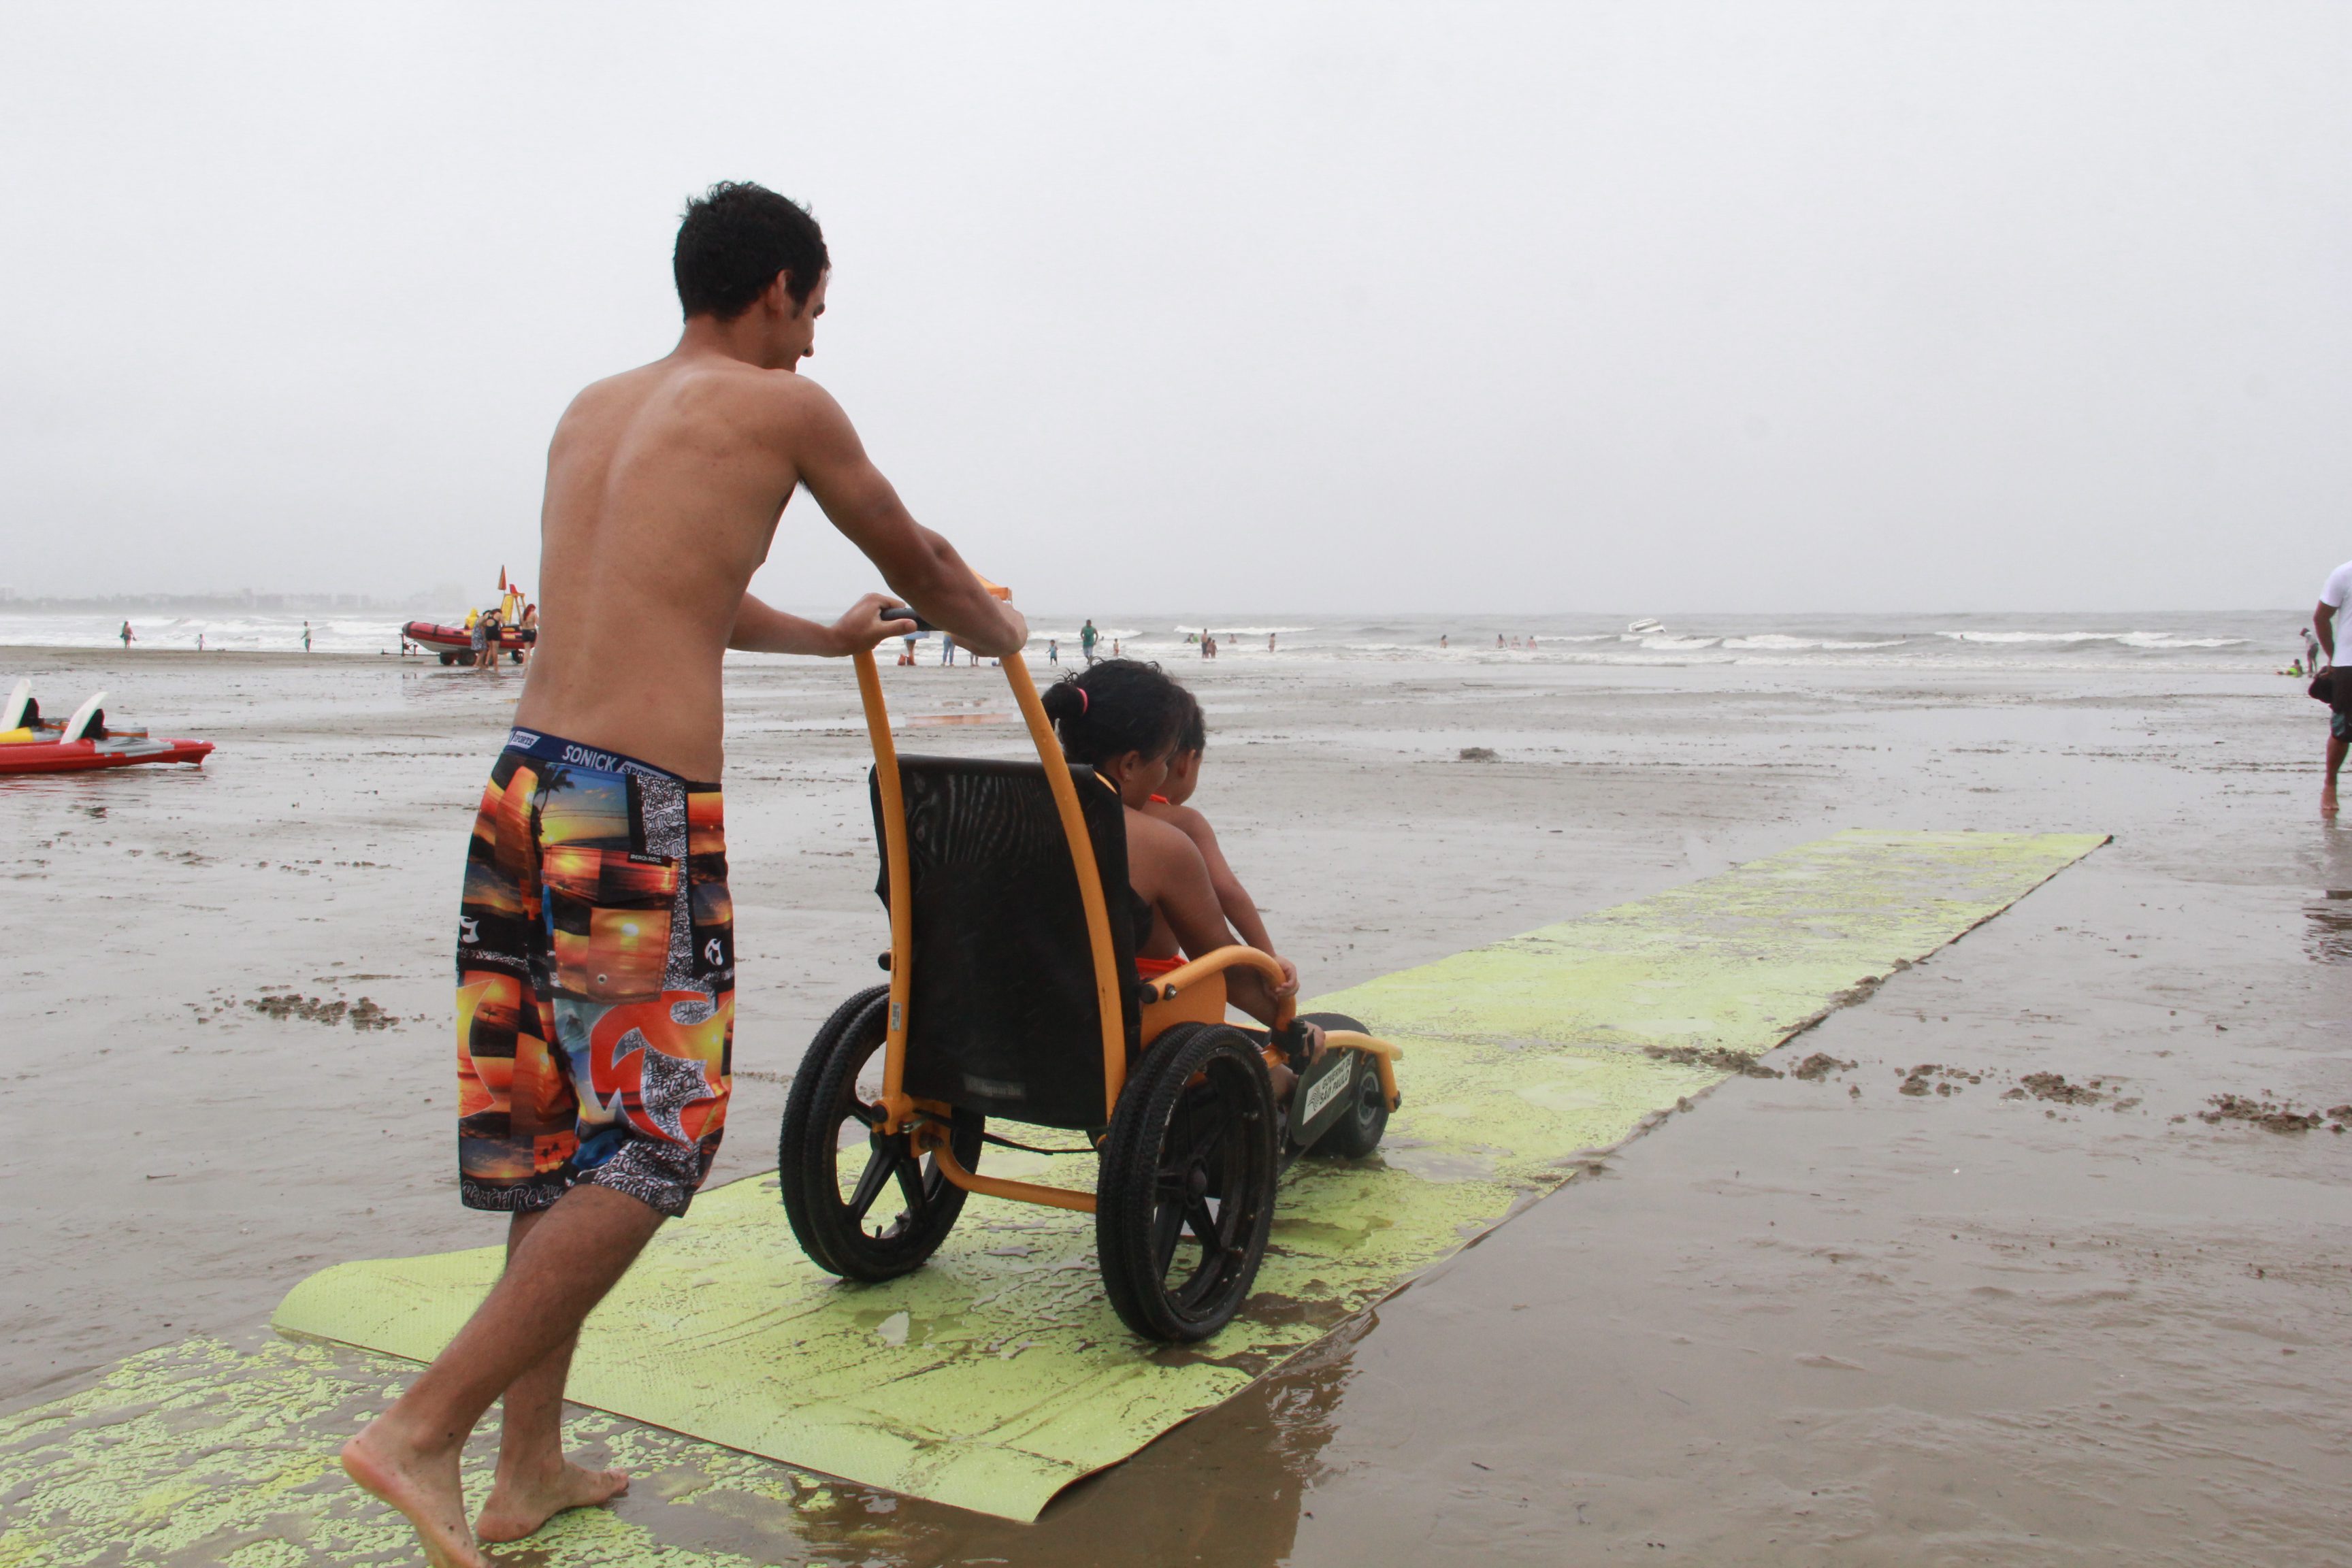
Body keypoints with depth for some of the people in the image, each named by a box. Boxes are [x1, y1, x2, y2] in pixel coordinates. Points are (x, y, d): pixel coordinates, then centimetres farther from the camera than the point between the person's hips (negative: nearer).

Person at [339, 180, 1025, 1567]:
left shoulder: (591, 411, 22)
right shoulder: (782, 405, 2)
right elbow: (915, 556, 16)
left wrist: (830, 638, 50)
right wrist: (998, 631, 37)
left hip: (529, 778, 8)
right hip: (641, 806, -8)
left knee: (563, 1134, 14)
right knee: (651, 1142, 2)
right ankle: (423, 1430, -2)